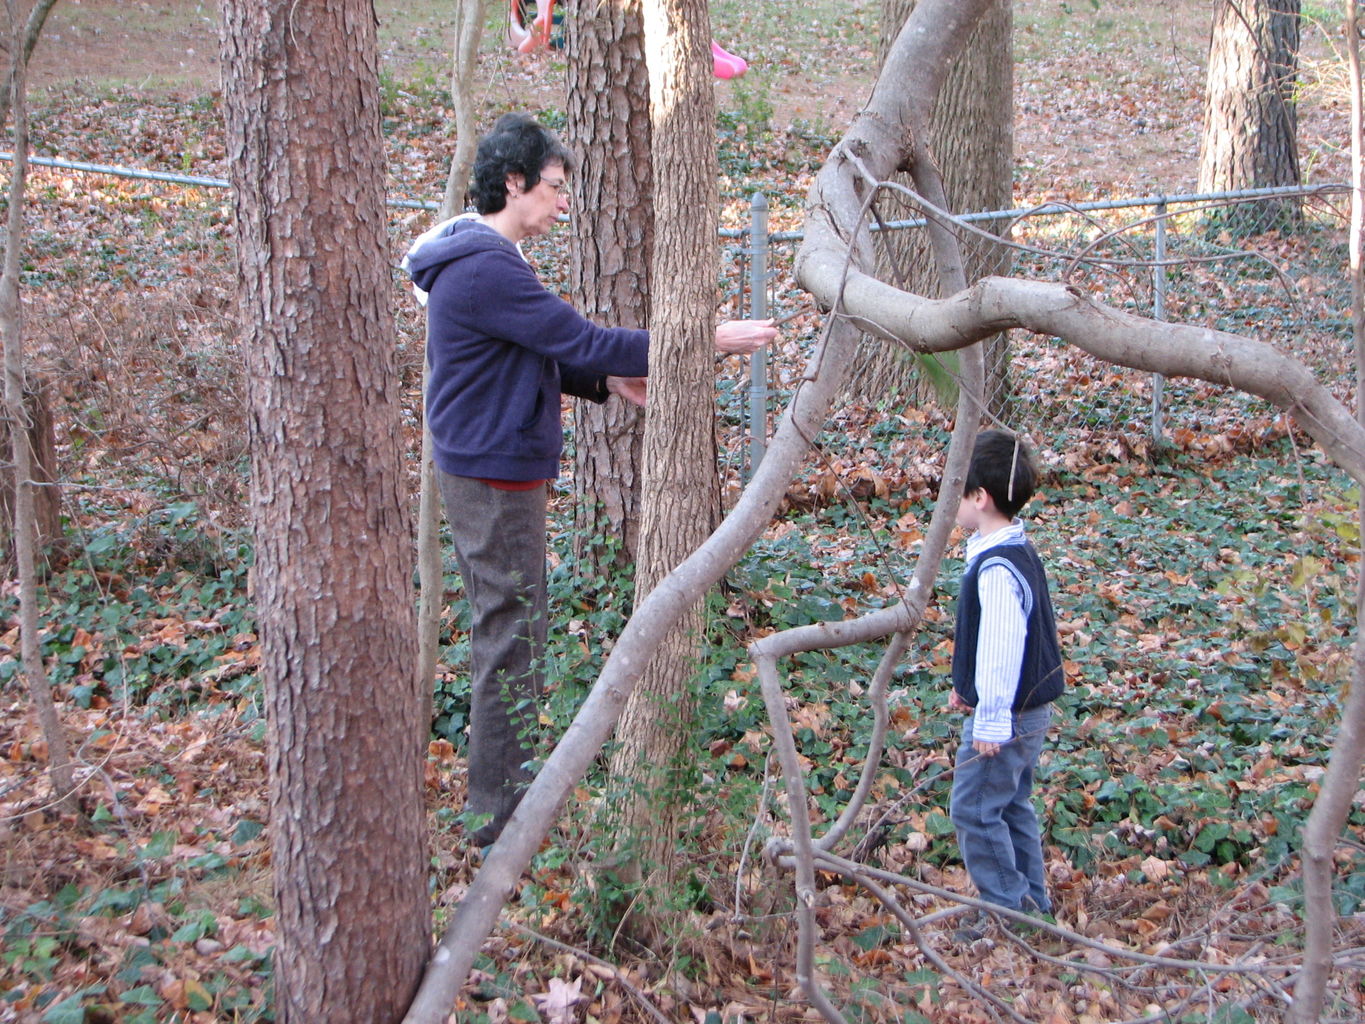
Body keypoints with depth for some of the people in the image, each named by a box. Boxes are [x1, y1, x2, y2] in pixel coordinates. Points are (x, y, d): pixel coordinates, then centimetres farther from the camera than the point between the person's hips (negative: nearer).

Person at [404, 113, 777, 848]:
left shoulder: (476, 259, 12)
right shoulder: (487, 269, -22)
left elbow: (533, 358, 19)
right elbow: (579, 341, -24)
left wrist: (609, 382, 5)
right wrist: (708, 342, -21)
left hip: (480, 472, 11)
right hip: (497, 476, -11)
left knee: (502, 629, 19)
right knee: (511, 636, -3)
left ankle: (504, 782, 31)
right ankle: (499, 815, 6)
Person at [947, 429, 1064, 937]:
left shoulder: (997, 568, -25)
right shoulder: (1016, 551, 7)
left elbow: (1002, 646, -27)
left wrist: (990, 722, -22)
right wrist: (969, 686, 23)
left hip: (1004, 717, -10)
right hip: (1027, 709, 10)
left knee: (974, 810, 0)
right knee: (1011, 806, 18)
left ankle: (1007, 906, 8)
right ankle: (1032, 903, 27)